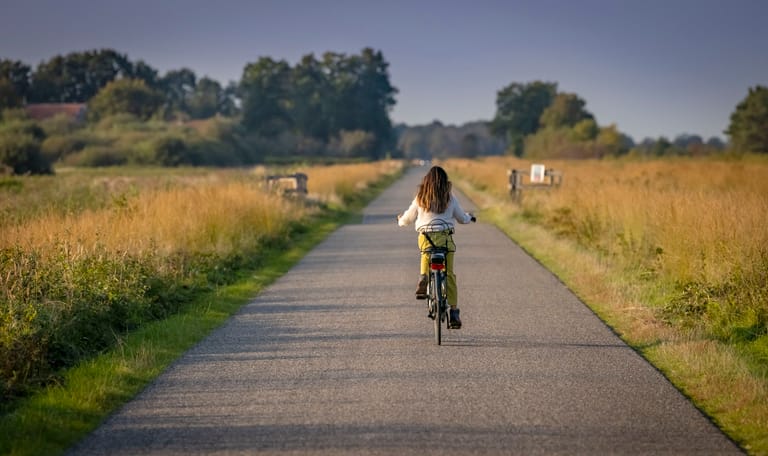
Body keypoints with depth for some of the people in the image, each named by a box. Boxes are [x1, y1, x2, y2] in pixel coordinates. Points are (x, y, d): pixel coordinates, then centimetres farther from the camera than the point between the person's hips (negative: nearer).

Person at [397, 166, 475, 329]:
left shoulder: (420, 198, 5)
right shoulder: (450, 198, 5)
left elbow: (408, 219, 17)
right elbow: (462, 218, 17)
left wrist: (401, 220, 41)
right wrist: (469, 217, 41)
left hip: (425, 237, 1)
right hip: (445, 238, -1)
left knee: (426, 255, 34)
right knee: (449, 275, 5)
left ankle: (423, 277, 5)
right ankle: (453, 312, 0)